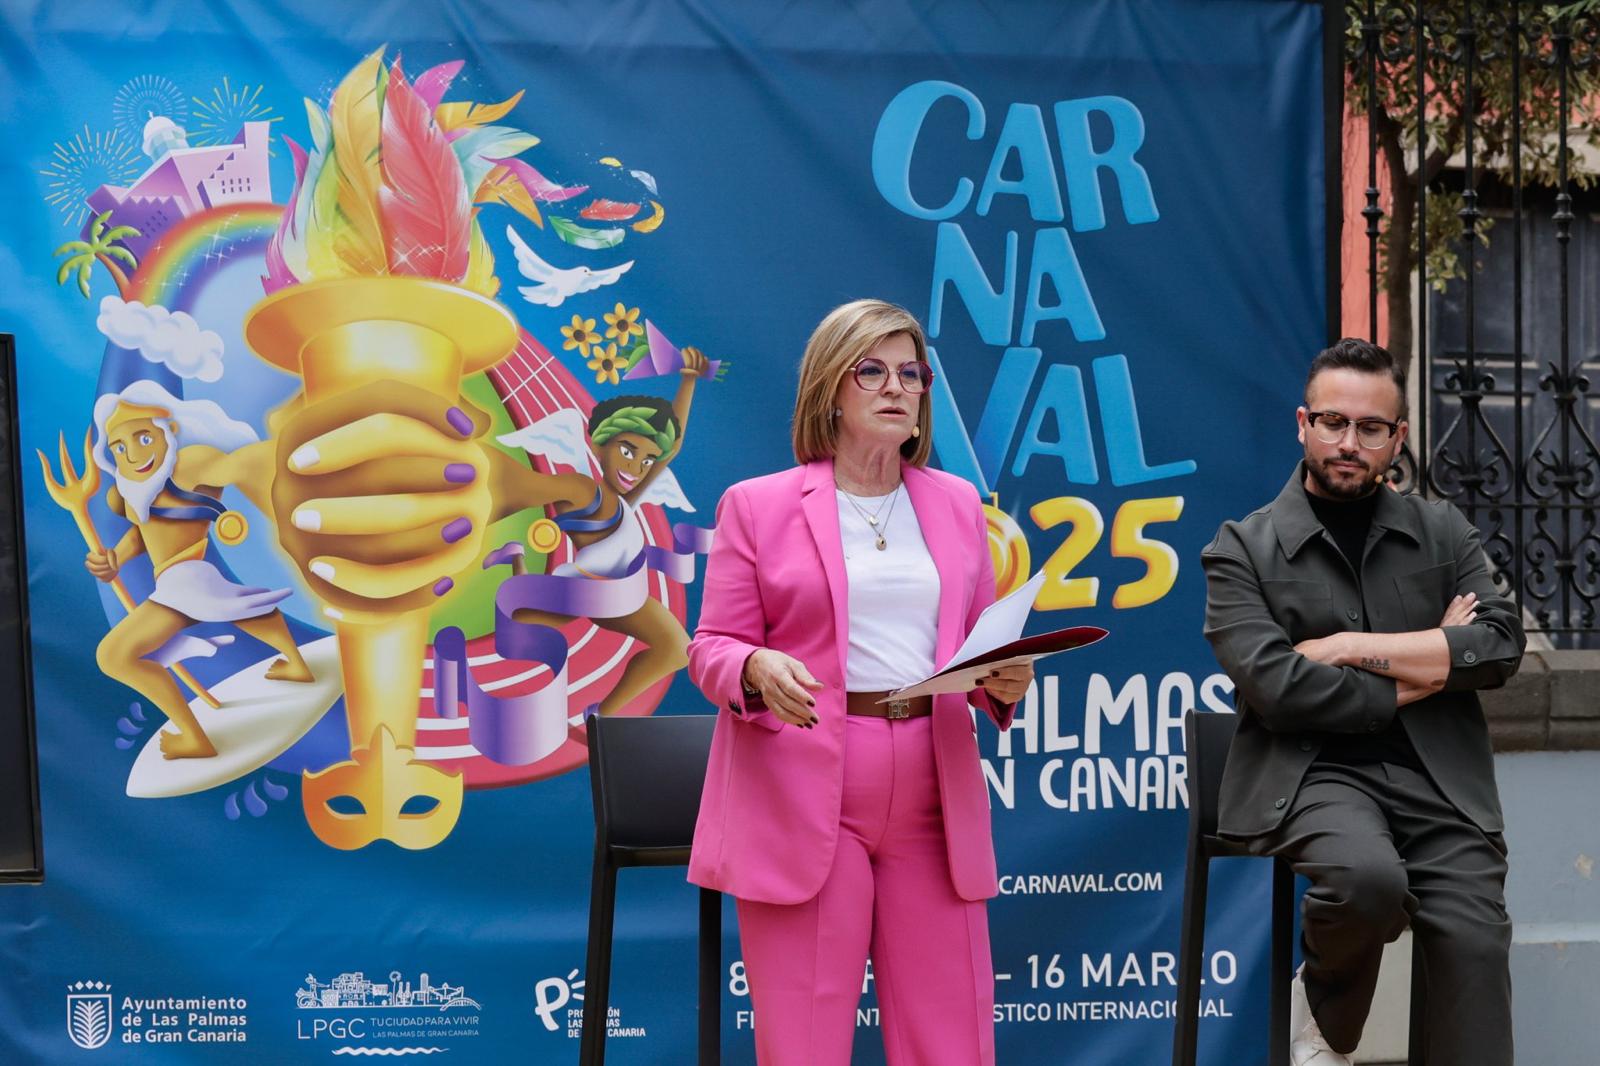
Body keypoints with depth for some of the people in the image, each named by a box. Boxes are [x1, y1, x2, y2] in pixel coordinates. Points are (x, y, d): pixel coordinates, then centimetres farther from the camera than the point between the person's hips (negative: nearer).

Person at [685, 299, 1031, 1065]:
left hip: (933, 799, 3)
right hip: (803, 800, -3)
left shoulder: (956, 503, 15)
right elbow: (711, 649, 3)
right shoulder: (756, 505, 4)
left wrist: (1004, 681, -5)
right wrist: (759, 667, -19)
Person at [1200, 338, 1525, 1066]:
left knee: (1475, 949, -15)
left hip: (1437, 774, 3)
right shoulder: (1244, 549, 3)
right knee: (1367, 877, -33)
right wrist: (1425, 668, -5)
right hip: (1312, 770, -3)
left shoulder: (1443, 531, 14)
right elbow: (1276, 687, -10)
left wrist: (1352, 647, -8)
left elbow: (1501, 647, -1)